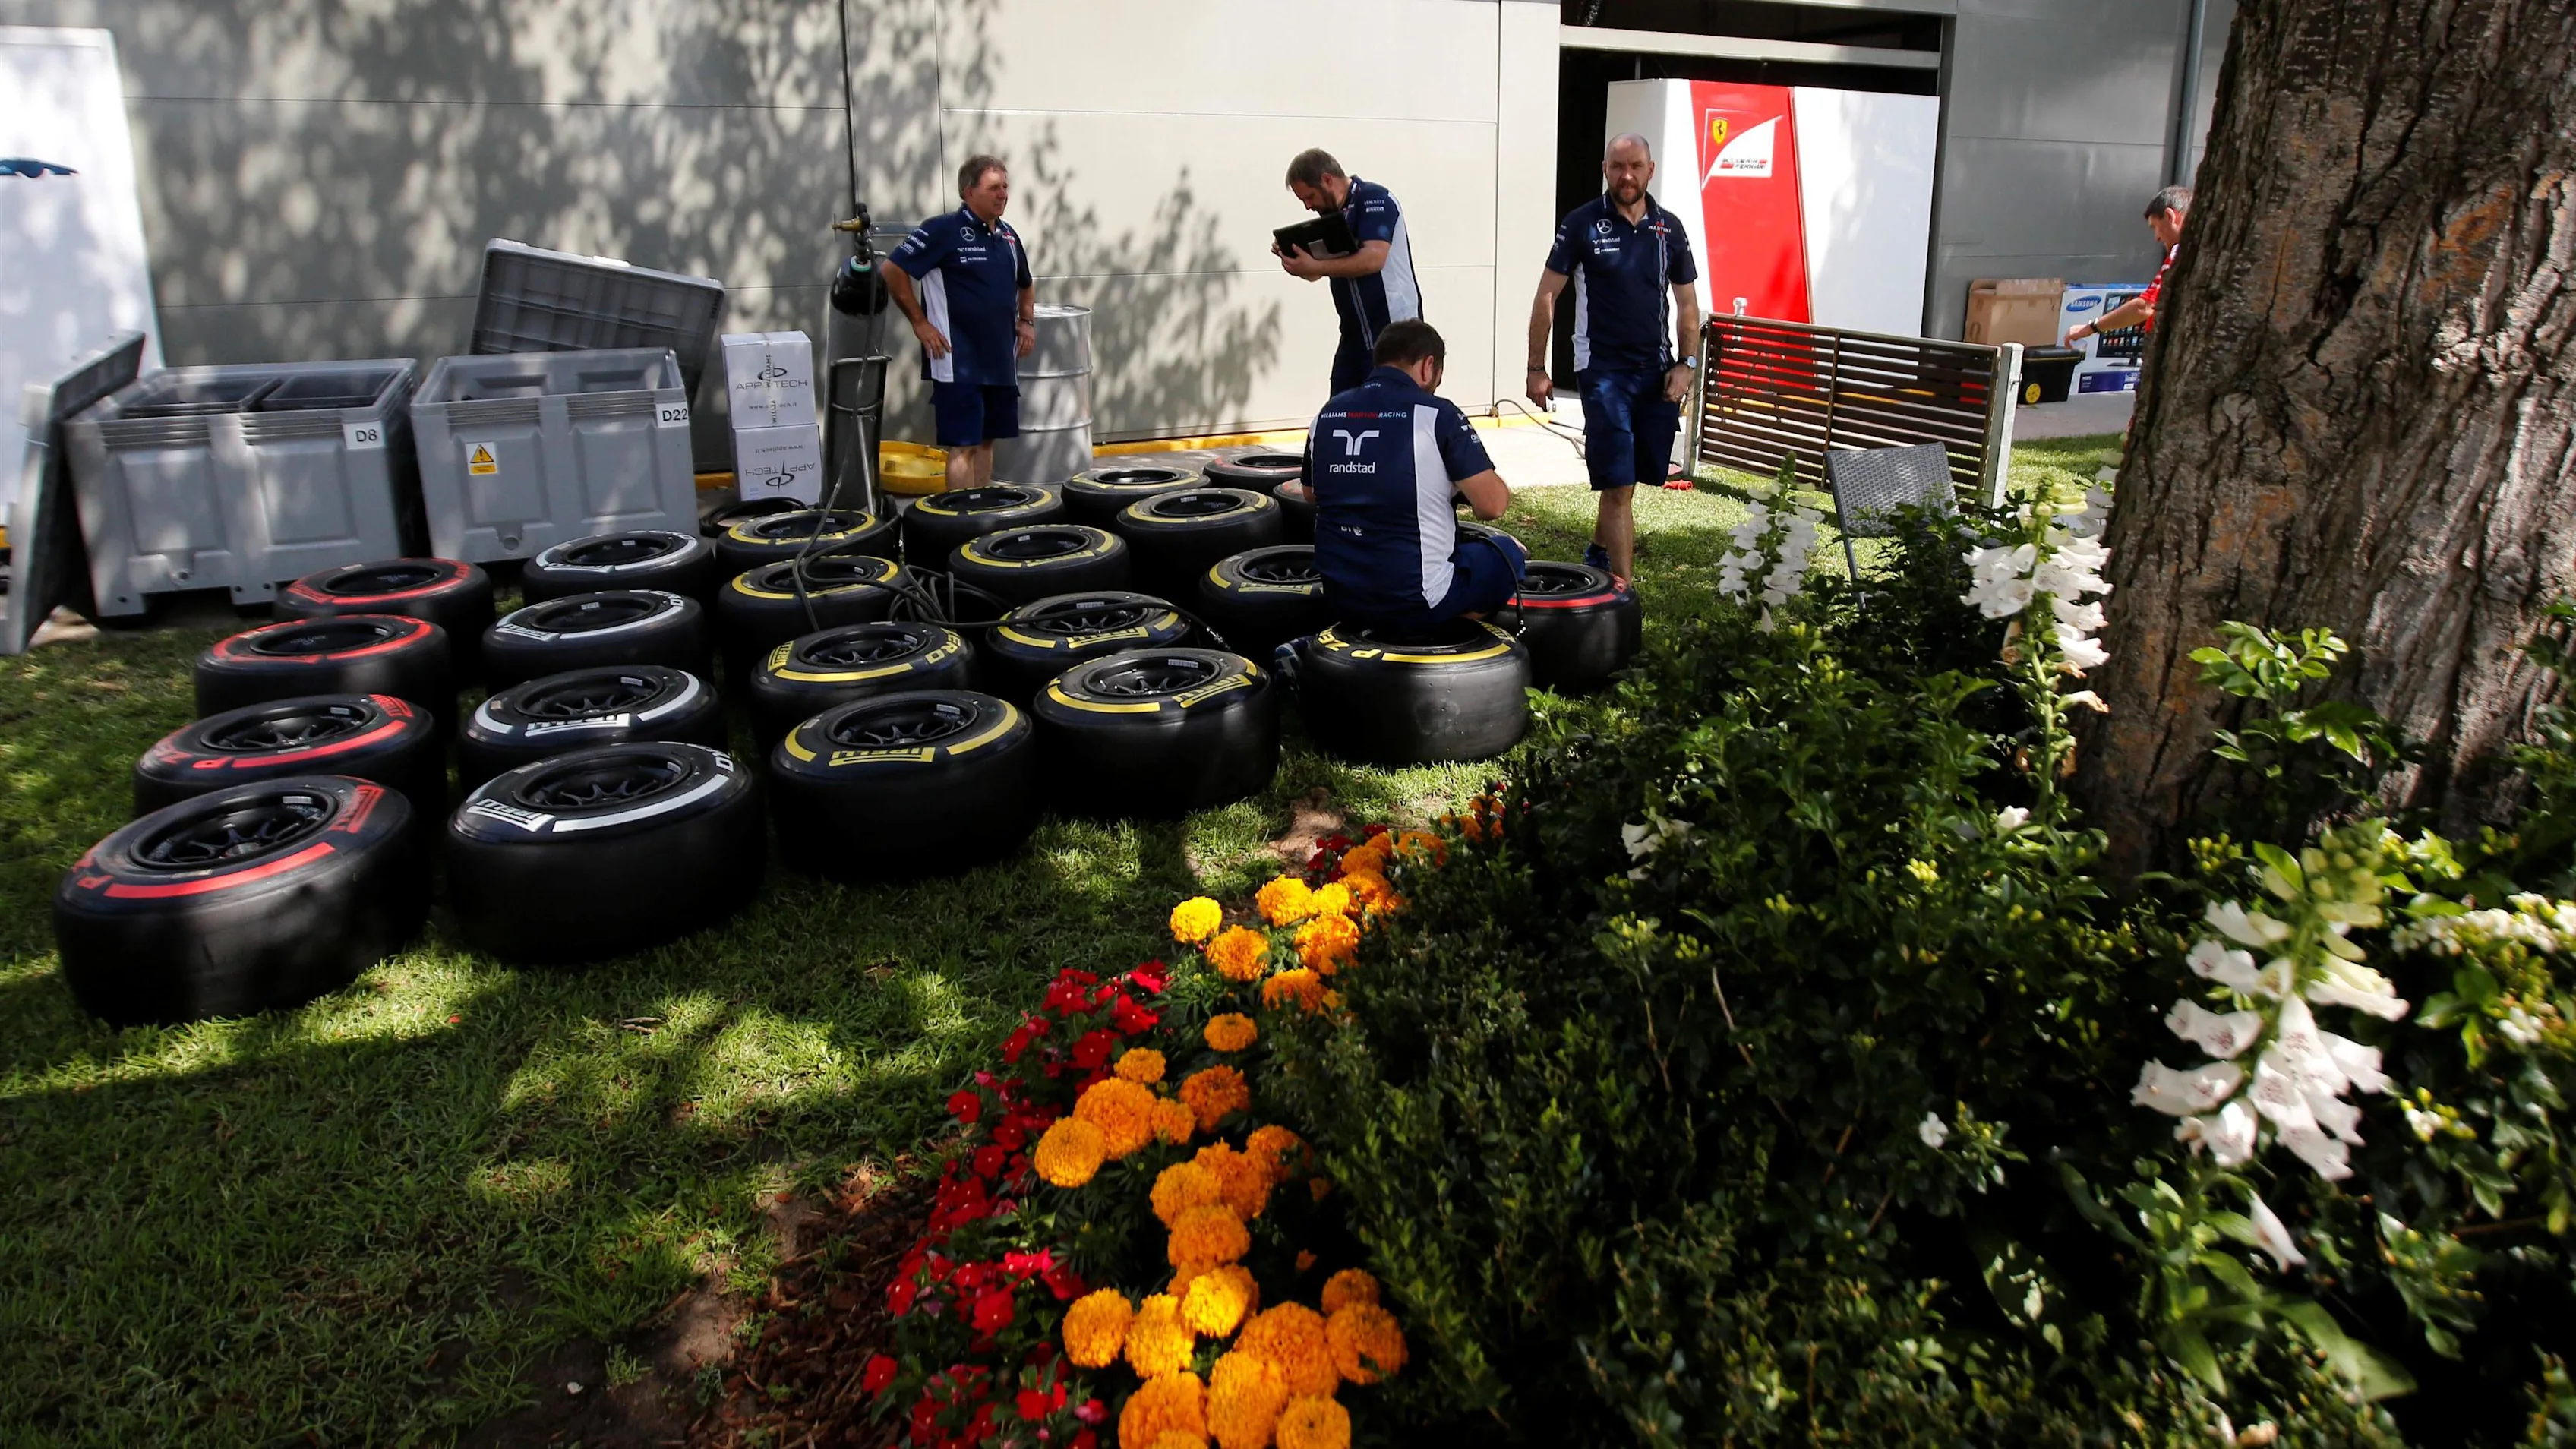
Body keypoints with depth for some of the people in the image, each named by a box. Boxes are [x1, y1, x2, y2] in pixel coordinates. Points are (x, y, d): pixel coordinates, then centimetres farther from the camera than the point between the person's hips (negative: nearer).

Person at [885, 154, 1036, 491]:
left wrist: (1027, 321, 14)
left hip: (1000, 359, 7)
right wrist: (919, 323, -10)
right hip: (959, 361, -7)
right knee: (963, 446, -7)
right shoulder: (944, 230, -9)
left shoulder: (1008, 236, 12)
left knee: (986, 440, 13)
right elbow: (893, 271, -10)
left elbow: (1025, 284, 29)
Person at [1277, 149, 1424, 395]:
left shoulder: (1373, 199, -10)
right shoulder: (1332, 212, 15)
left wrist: (1315, 267, -23)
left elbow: (1373, 259, -25)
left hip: (1393, 330, -9)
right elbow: (1317, 271, 19)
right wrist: (1294, 260, -2)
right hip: (1355, 332, 9)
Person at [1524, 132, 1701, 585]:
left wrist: (1686, 364, 1)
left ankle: (1599, 553, 36)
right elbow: (1546, 297, -2)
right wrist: (1536, 368, -6)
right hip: (1602, 370, -4)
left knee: (1624, 478, 13)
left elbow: (1687, 303, 12)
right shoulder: (1581, 224, -3)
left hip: (1657, 372, 4)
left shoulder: (1669, 229, 7)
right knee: (1619, 485, -10)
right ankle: (1623, 591, -9)